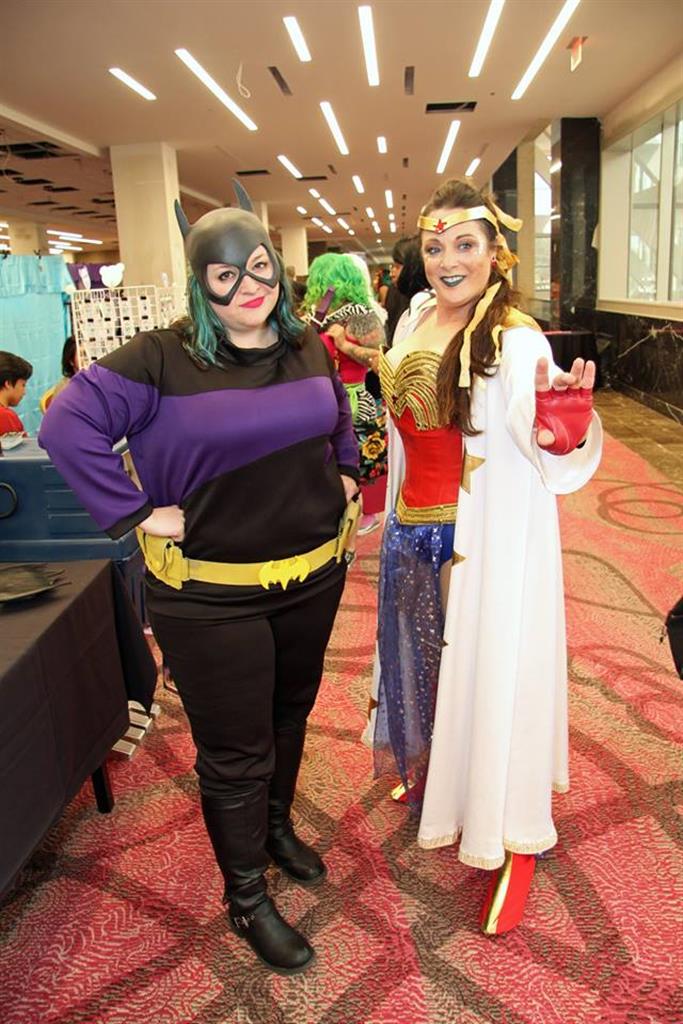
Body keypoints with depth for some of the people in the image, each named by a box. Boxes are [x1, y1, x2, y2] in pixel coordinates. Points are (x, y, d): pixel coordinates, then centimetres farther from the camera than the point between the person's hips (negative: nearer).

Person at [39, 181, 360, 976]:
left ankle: (277, 828, 52)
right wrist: (138, 513, -19)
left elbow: (337, 415, 23)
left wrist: (345, 472, 13)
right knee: (234, 752, 9)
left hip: (313, 575, 6)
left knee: (291, 714, 24)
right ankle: (246, 901, 32)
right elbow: (68, 427, -18)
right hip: (211, 596, -5)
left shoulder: (307, 346, 4)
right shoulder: (162, 358, -15)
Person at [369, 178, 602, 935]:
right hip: (414, 531, 7)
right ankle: (425, 773, 51)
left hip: (488, 541, -7)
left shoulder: (517, 342, -16)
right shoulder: (418, 318, 5)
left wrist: (566, 411, -44)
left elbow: (555, 462, -24)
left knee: (489, 667, 4)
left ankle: (512, 836, 26)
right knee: (420, 656, 23)